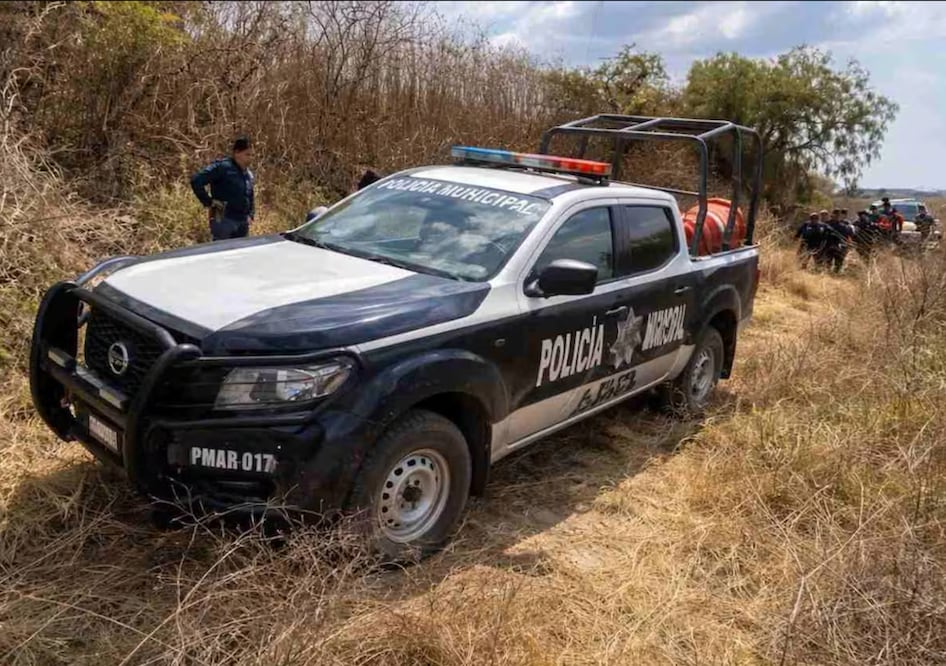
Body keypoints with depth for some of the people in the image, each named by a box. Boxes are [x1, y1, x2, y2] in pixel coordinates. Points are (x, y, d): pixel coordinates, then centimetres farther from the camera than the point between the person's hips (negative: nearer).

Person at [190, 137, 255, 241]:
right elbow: (196, 181, -18)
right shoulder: (223, 167, -11)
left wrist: (250, 215, 13)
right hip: (224, 220, -8)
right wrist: (208, 203, -16)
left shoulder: (248, 174, 15)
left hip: (243, 223, 8)